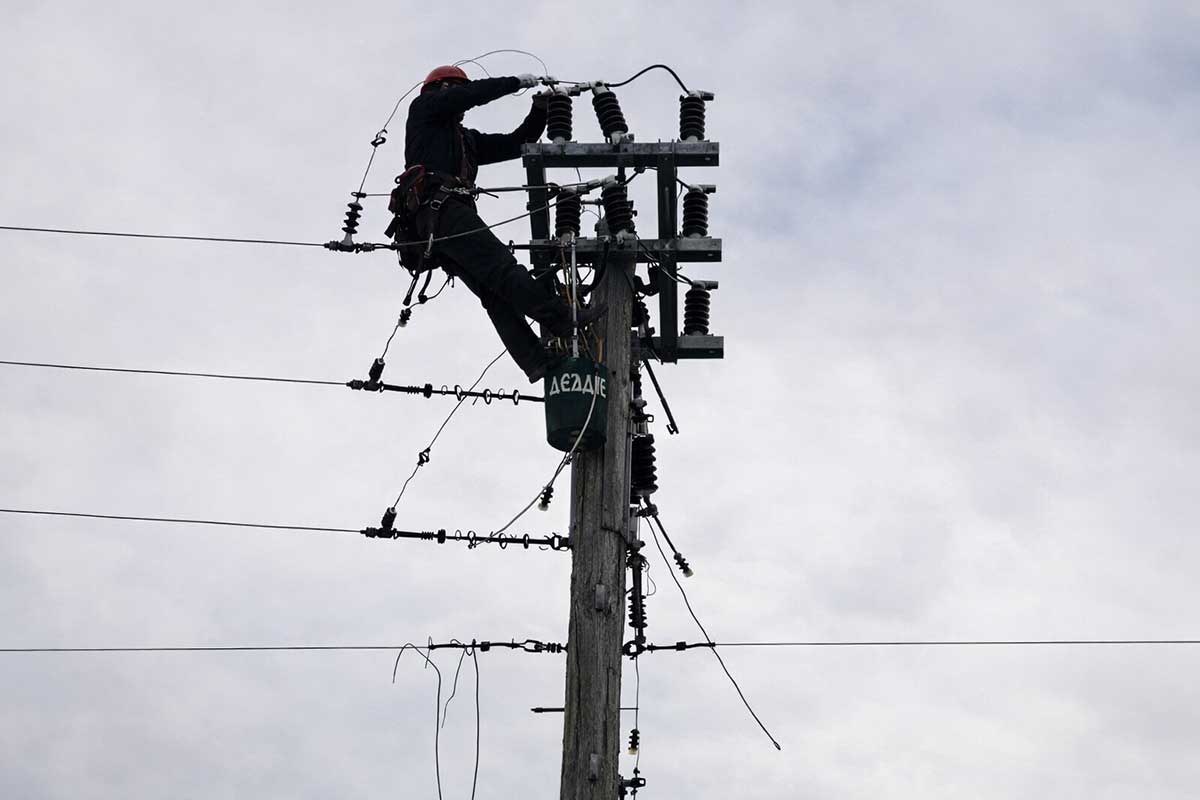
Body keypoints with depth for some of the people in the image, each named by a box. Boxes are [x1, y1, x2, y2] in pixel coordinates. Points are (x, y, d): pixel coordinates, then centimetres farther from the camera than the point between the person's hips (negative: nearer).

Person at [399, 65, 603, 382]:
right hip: (440, 207, -9)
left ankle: (538, 363, -17)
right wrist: (516, 82, 9)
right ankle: (566, 320, -30)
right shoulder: (423, 108, 17)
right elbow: (473, 94, 2)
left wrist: (539, 111, 19)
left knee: (493, 292, -6)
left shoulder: (467, 139, 37)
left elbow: (515, 144, 31)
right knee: (501, 267, -19)